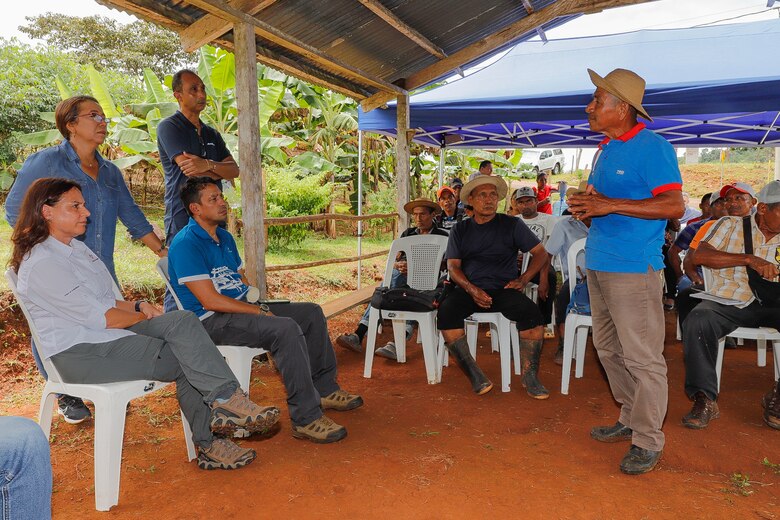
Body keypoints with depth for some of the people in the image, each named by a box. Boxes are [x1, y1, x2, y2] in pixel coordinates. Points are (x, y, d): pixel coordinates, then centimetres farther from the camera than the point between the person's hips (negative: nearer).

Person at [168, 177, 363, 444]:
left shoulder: (225, 237, 16)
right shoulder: (186, 244, -14)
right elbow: (210, 301, -21)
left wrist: (260, 305, 1)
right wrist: (260, 311, -18)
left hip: (242, 307, 10)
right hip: (211, 321, -10)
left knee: (311, 312, 5)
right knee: (286, 328, -31)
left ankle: (324, 389, 15)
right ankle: (306, 418, -24)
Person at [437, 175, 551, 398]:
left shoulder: (512, 225, 10)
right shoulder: (460, 230, 14)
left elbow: (541, 253, 10)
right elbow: (453, 266, 6)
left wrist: (523, 279, -5)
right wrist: (472, 290, -12)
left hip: (504, 290, -1)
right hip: (469, 290, 1)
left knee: (531, 312, -30)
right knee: (445, 311, -30)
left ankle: (529, 376, -15)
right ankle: (475, 376, -24)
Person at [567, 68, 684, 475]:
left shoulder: (652, 147, -10)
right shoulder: (607, 148, 16)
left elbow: (674, 206, -18)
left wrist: (610, 206, -22)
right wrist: (586, 205, 4)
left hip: (634, 266, -9)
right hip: (598, 263, 9)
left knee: (642, 357, -1)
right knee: (609, 350, 15)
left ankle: (647, 440, 11)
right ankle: (630, 419, 31)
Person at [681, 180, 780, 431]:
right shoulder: (731, 226, 4)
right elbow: (700, 255, -13)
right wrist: (750, 259, -22)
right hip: (727, 302, -3)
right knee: (696, 321, -34)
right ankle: (704, 399, -23)